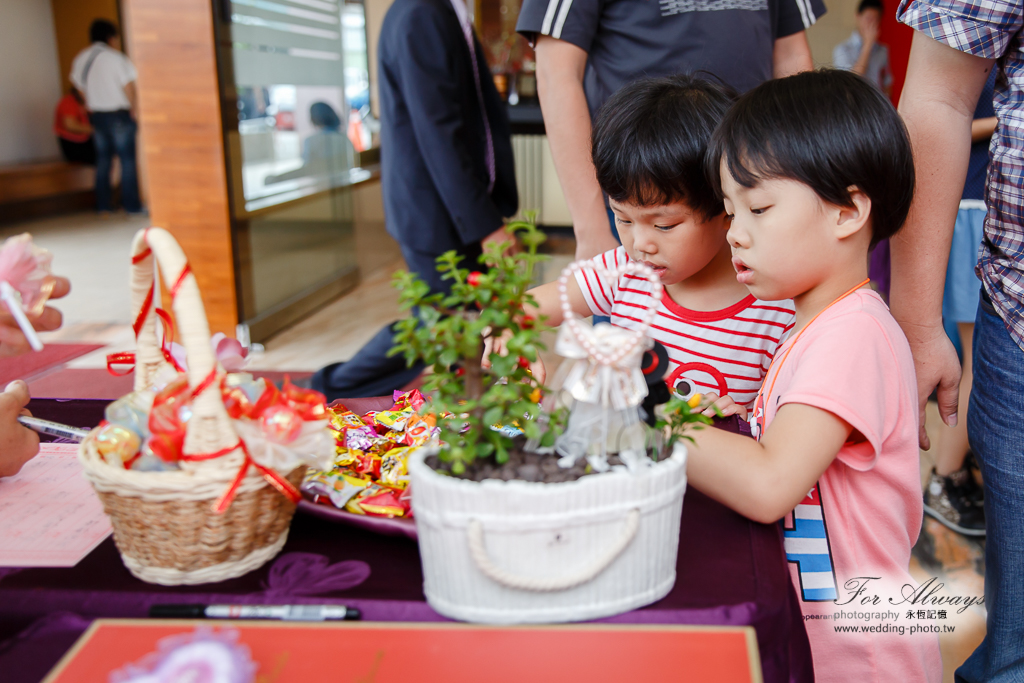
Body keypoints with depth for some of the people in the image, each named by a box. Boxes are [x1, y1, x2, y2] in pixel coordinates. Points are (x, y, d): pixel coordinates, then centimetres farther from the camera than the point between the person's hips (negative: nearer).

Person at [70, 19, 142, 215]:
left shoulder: (80, 59, 8)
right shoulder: (116, 58, -11)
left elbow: (81, 87, 9)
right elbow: (129, 88, -13)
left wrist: (93, 110, 14)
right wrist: (133, 111, -2)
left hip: (96, 115, 6)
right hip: (119, 114, -6)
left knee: (103, 159, 12)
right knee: (127, 158, -2)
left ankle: (102, 205, 13)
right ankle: (131, 205, -3)